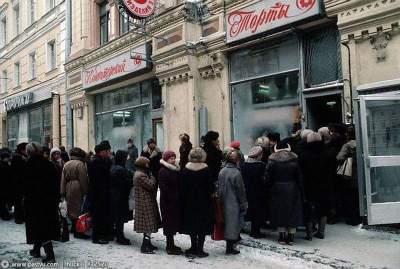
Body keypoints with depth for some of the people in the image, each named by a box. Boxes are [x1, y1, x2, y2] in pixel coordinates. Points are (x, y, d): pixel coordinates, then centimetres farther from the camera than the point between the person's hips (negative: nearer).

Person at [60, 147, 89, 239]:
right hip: (77, 189, -7)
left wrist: (62, 192, 11)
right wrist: (85, 191, -5)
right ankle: (77, 231, -2)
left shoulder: (66, 164, 10)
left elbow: (63, 179, 9)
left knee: (71, 208, 16)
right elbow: (83, 180, -12)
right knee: (77, 208, -3)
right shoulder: (80, 164, -10)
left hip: (68, 189, 7)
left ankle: (73, 227, 27)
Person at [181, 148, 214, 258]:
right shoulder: (206, 169, -13)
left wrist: (184, 199, 7)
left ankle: (194, 248, 20)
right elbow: (211, 186, -10)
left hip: (190, 201, 3)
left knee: (191, 223, 14)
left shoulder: (185, 169, -5)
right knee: (203, 224, 7)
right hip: (204, 201, -3)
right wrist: (211, 192, 9)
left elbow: (182, 187, -2)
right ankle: (199, 249, 9)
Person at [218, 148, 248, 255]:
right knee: (232, 223, 3)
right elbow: (240, 191, -12)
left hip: (224, 203, 6)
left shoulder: (221, 171, 0)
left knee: (227, 223, 16)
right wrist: (243, 204, -3)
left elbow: (219, 189, 7)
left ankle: (230, 243, 27)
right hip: (234, 203, -6)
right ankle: (230, 248, 9)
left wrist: (221, 200, 16)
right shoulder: (236, 173, -17)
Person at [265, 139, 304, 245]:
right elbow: (299, 177, -2)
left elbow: (267, 177, -5)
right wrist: (300, 191, 6)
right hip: (292, 190, 0)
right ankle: (291, 237, 12)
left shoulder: (272, 160, -6)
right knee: (292, 213, 9)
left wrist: (270, 188, 9)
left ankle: (282, 237, 12)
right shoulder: (294, 160, -5)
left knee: (280, 212, 9)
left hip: (277, 190, 0)